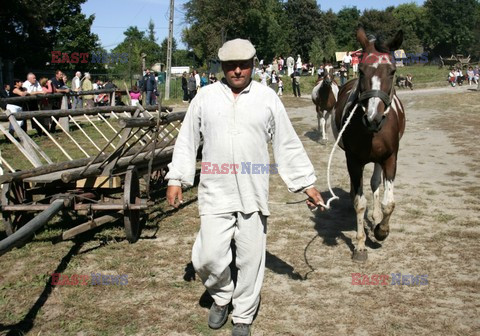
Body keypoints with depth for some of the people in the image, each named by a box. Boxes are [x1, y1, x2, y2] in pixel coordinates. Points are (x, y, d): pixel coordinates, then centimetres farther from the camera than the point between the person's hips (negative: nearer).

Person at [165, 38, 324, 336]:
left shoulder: (268, 98, 2)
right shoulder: (206, 97, 3)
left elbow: (288, 146, 6)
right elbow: (187, 141, 9)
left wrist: (306, 183, 6)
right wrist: (176, 179, 4)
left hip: (254, 195, 0)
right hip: (215, 195, 0)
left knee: (251, 258, 7)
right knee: (208, 257, -1)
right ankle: (221, 297, 31)